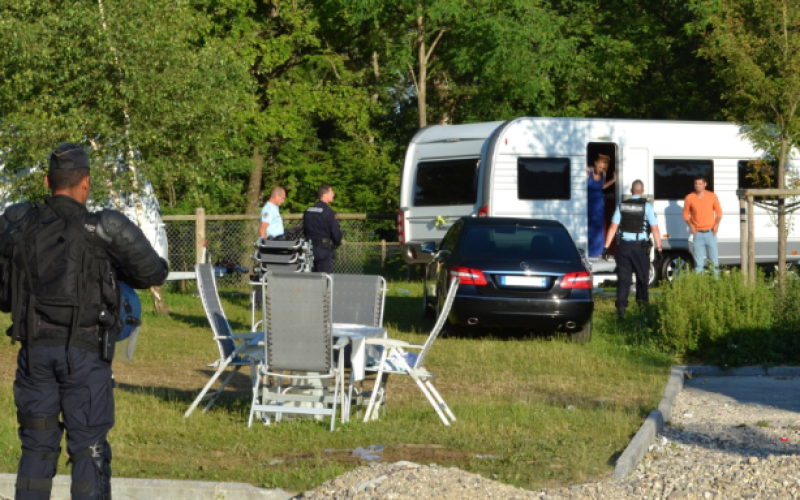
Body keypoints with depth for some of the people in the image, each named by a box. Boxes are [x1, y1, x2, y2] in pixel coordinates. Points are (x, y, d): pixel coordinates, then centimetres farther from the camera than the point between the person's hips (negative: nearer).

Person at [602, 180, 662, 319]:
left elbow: (613, 228, 0)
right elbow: (655, 229, -8)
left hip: (623, 245, 2)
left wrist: (606, 247, 2)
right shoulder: (647, 207, -3)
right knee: (642, 277, 13)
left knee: (623, 278, 2)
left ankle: (621, 305, -12)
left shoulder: (622, 206, 4)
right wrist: (659, 249, -5)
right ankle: (643, 305, 20)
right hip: (640, 246, -2)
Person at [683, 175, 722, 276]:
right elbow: (686, 213, 8)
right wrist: (690, 224, -8)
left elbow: (719, 212, 10)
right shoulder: (689, 198, 0)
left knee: (714, 260, 0)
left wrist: (717, 223, -6)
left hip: (710, 233, 0)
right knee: (699, 263, 0)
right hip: (698, 234, 0)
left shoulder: (712, 196, 2)